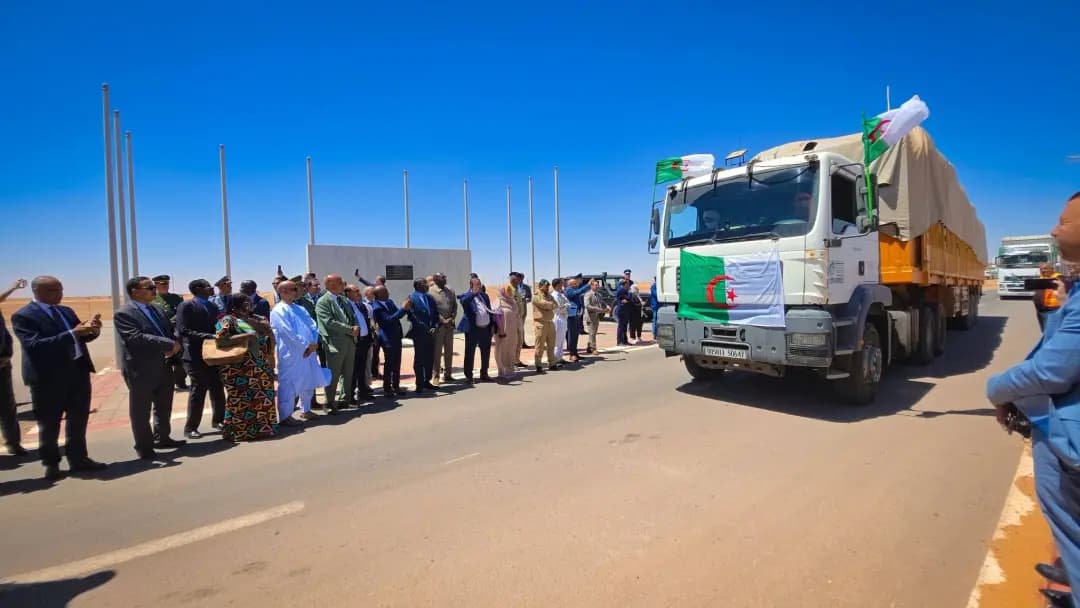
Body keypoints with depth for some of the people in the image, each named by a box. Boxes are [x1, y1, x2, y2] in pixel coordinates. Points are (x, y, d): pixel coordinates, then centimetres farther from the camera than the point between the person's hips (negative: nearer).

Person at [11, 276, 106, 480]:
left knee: (78, 420, 14)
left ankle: (78, 458, 25)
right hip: (48, 378, -6)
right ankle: (51, 463, 23)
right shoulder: (23, 316, -10)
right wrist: (72, 333, -32)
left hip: (78, 373, 6)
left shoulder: (66, 311, 10)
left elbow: (80, 336, 11)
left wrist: (92, 330, -12)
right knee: (49, 425, 9)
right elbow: (33, 345, -23)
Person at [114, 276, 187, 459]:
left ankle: (162, 438, 33)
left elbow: (169, 331, 14)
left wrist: (173, 345, -9)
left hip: (163, 367, 7)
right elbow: (135, 338, -24)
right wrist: (170, 344, -24)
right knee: (141, 411, 7)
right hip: (141, 370, -7)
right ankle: (144, 447, 20)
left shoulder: (156, 309, 11)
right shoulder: (123, 313, -12)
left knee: (164, 407, 18)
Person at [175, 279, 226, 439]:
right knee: (198, 390, 1)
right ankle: (190, 428, 14)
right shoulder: (186, 306, -9)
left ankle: (218, 420, 26)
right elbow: (184, 331, -17)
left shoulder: (212, 306, 11)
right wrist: (210, 336, -24)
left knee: (218, 389, 12)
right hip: (196, 355, -6)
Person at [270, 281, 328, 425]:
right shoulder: (279, 310, -10)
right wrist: (307, 345, -15)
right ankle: (285, 416, 7)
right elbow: (289, 333, -19)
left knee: (308, 382, 15)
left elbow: (313, 326, 9)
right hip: (291, 354, -8)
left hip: (308, 352, 8)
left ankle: (306, 410, 28)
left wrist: (314, 343, -7)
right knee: (288, 384, -3)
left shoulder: (300, 308, 16)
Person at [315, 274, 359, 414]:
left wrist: (355, 328, -4)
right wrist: (350, 329, -17)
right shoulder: (322, 302, -9)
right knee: (333, 375, -2)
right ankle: (330, 404, 8)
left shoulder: (344, 300, 16)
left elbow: (352, 317, 18)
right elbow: (330, 322, -18)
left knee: (348, 373, 15)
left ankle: (345, 399, 28)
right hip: (335, 343, -8)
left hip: (350, 341, 8)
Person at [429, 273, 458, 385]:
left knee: (449, 350, 12)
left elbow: (455, 306, 11)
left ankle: (447, 374, 22)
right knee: (437, 351, -3)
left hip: (450, 325, 6)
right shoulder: (431, 292, -7)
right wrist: (443, 320, -14)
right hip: (438, 325, -6)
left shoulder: (451, 291, 12)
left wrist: (452, 319, -3)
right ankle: (435, 376, 4)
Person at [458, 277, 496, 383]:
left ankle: (484, 374, 27)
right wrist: (474, 293, -30)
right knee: (470, 353, 1)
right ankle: (468, 376, 11)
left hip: (486, 328, 6)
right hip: (473, 329, -6)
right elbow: (464, 302, -26)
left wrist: (492, 324, 11)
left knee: (486, 352, 13)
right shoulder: (466, 296, -2)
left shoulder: (484, 295, 16)